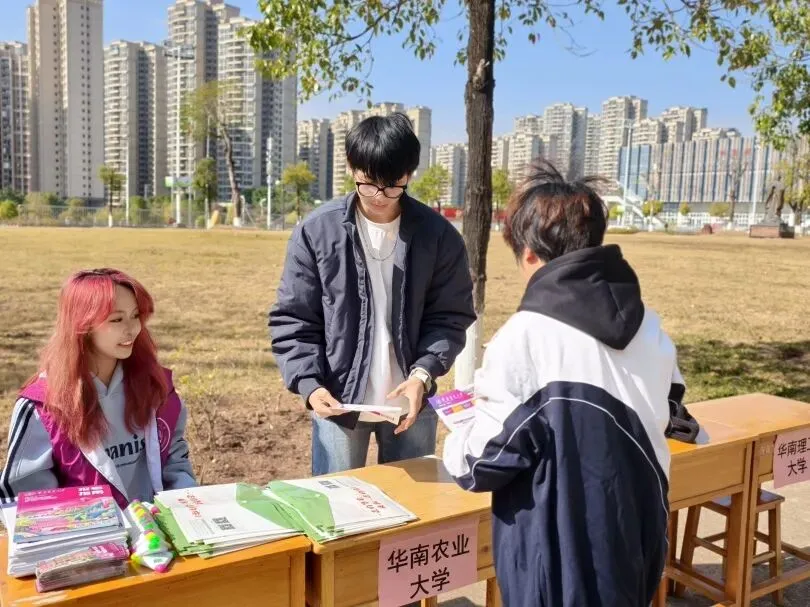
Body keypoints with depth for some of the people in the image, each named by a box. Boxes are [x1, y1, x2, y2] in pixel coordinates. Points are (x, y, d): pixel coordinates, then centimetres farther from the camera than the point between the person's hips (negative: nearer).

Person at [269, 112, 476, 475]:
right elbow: (291, 319, -4)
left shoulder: (438, 235, -5)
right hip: (338, 401, -1)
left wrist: (424, 373, -17)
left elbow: (450, 317, -1)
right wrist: (309, 383, -17)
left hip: (411, 401, 1)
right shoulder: (316, 231, -8)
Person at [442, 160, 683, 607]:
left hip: (560, 555, -6)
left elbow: (480, 461, -17)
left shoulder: (525, 337, -22)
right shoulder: (648, 327, -2)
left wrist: (460, 439, 4)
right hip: (636, 539, 6)